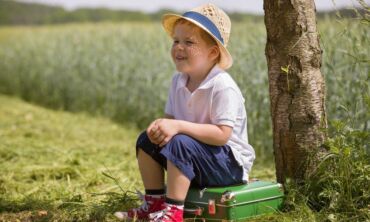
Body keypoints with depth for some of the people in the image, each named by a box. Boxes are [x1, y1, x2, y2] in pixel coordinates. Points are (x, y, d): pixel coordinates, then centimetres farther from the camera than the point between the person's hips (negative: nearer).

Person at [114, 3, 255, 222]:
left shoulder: (223, 87, -24)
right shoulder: (178, 81, 0)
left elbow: (222, 134, -29)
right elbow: (171, 117, 6)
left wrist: (179, 126, -33)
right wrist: (161, 125, -19)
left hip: (230, 163, -8)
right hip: (195, 156, 8)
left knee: (180, 144, -32)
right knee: (146, 140, 0)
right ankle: (154, 202, 6)